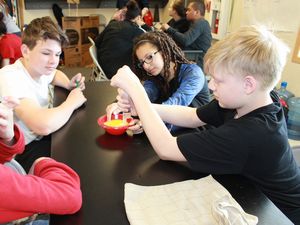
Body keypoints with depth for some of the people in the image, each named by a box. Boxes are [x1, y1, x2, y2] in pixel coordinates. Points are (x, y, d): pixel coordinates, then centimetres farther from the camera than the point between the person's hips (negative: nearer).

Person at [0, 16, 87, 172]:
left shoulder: (38, 67, 1)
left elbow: (54, 73, 27)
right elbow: (43, 125, -40)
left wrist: (69, 84, 3)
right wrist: (72, 102, -20)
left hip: (44, 137, 8)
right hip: (25, 152, -8)